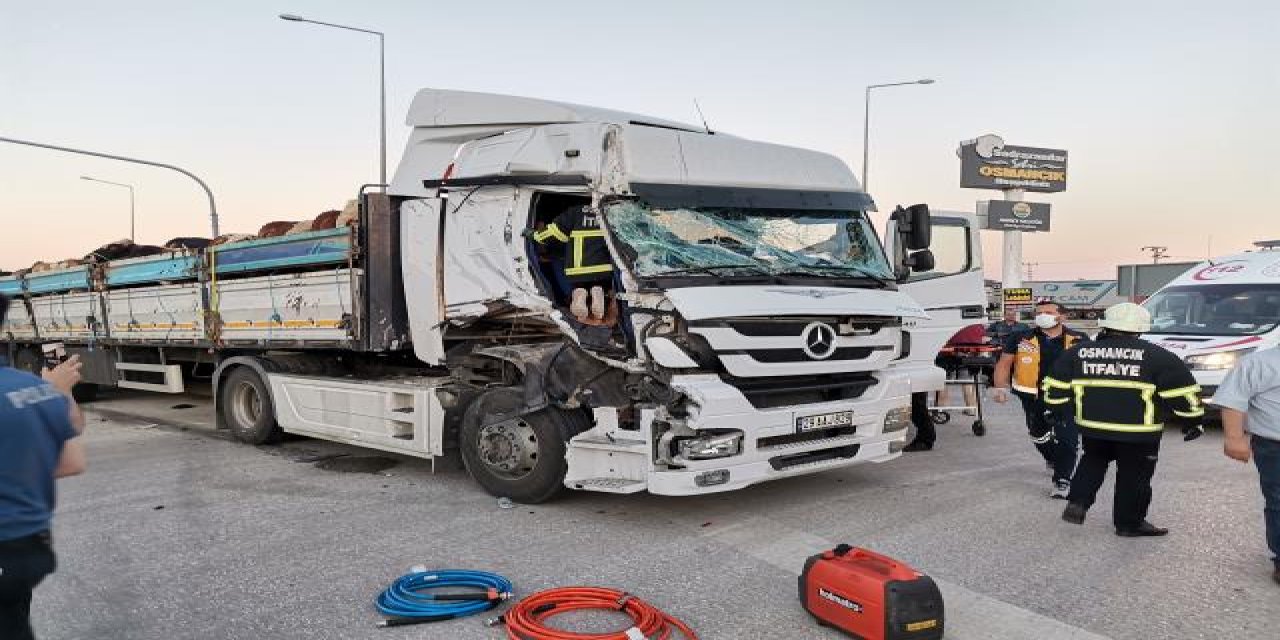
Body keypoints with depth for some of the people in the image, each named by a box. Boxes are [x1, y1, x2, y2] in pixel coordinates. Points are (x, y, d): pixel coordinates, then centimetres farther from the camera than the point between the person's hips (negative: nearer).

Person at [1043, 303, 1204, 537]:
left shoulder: (1077, 353, 1)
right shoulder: (1157, 356, -7)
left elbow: (1055, 389, 7)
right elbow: (1183, 393, -4)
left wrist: (1067, 413, 21)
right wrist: (1192, 422, 9)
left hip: (1091, 425, 3)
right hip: (1139, 430, -3)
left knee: (1093, 462, 25)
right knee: (1134, 474, 12)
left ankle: (1077, 502, 9)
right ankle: (1129, 523, 22)